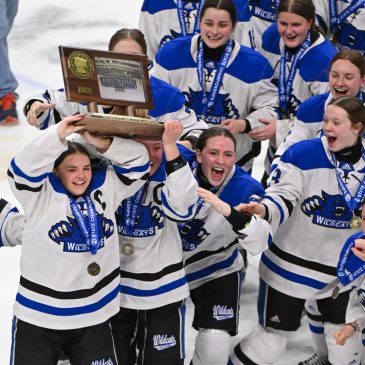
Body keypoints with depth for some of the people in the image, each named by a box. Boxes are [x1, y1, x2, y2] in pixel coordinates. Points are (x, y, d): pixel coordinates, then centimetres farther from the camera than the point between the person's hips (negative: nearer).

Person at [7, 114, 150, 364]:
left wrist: (101, 143, -18)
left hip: (95, 315, 3)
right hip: (39, 316, -3)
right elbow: (24, 166, -25)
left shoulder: (105, 187, 1)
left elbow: (137, 160, -3)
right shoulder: (41, 195, -8)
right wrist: (58, 135, -33)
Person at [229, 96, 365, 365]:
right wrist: (263, 209, -41)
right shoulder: (302, 153, -18)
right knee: (273, 335, 3)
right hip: (289, 264, -4)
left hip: (341, 268, 4)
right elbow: (283, 199, -23)